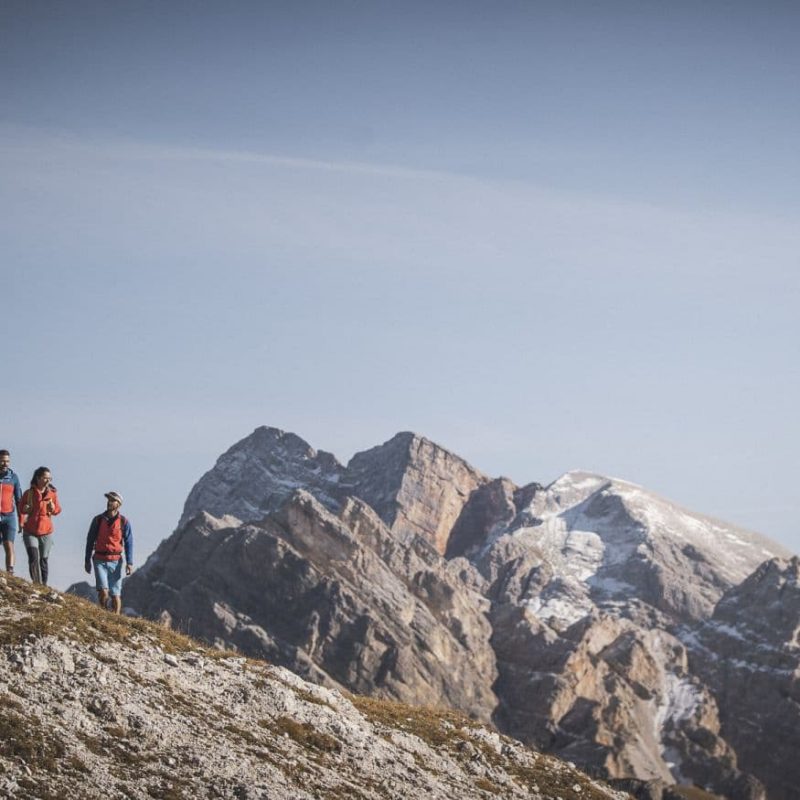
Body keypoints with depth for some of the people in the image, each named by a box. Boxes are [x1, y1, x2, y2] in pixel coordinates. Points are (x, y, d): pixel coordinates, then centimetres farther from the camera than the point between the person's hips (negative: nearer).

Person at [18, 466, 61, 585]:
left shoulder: (53, 493, -1)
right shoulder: (29, 493, -7)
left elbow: (58, 510, 10)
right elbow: (20, 508, 6)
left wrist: (53, 508, -12)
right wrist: (25, 509, -15)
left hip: (46, 533, 2)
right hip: (30, 532, -2)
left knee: (43, 561, 7)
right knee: (34, 559, -16)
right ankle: (37, 585, -12)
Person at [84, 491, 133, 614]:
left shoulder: (124, 522, -1)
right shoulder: (98, 520, 2)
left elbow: (128, 543, 0)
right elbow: (90, 540, 9)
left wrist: (129, 563, -8)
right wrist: (87, 560, 9)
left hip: (115, 561, 0)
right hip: (100, 561, 0)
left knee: (115, 594, 2)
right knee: (103, 591, -13)